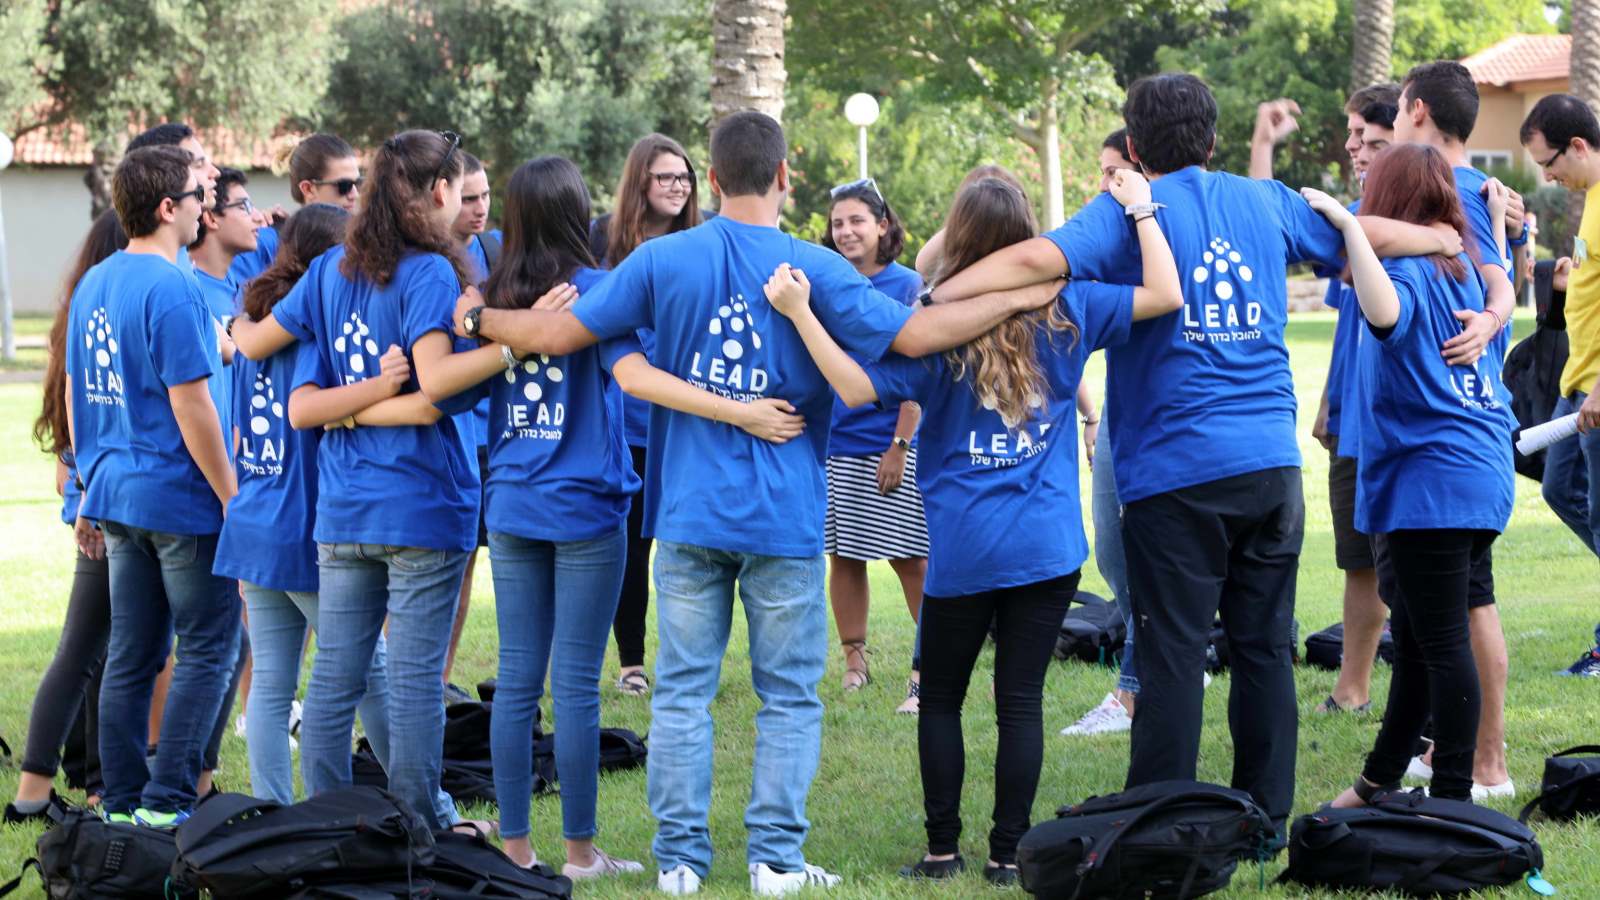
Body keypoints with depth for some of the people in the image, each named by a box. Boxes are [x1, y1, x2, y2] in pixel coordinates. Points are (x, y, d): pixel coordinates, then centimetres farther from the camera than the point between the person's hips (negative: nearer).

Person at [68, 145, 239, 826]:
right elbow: (190, 404, -19)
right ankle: (167, 802, -3)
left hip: (117, 491, 8)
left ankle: (122, 804, 14)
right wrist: (232, 497, -13)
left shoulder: (93, 284, 10)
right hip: (180, 499, -8)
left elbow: (77, 394, 16)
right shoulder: (171, 290, -17)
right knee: (208, 648, 0)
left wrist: (90, 490, 22)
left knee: (130, 656, 11)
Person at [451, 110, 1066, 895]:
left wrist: (477, 319, 18)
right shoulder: (814, 269, -8)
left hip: (689, 513, 2)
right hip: (783, 517, -2)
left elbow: (560, 332, 0)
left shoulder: (662, 261, -2)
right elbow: (912, 334, -13)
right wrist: (1018, 299, -4)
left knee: (683, 689, 8)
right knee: (789, 695, 8)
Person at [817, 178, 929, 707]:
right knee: (843, 558, 8)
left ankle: (932, 662, 4)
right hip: (832, 444, 4)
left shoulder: (907, 286, -3)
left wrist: (901, 445, -12)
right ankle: (854, 661, 17)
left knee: (911, 560, -3)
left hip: (887, 447, -4)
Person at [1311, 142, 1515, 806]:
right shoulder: (1461, 268, 13)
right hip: (1485, 474, 9)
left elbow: (1385, 311, -37)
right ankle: (1381, 779, 27)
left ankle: (1454, 798, -4)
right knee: (1417, 638, 17)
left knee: (1441, 643, -6)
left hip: (1433, 483, -9)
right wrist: (1499, 222, 35)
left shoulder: (1406, 271, -12)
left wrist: (1348, 223, -30)